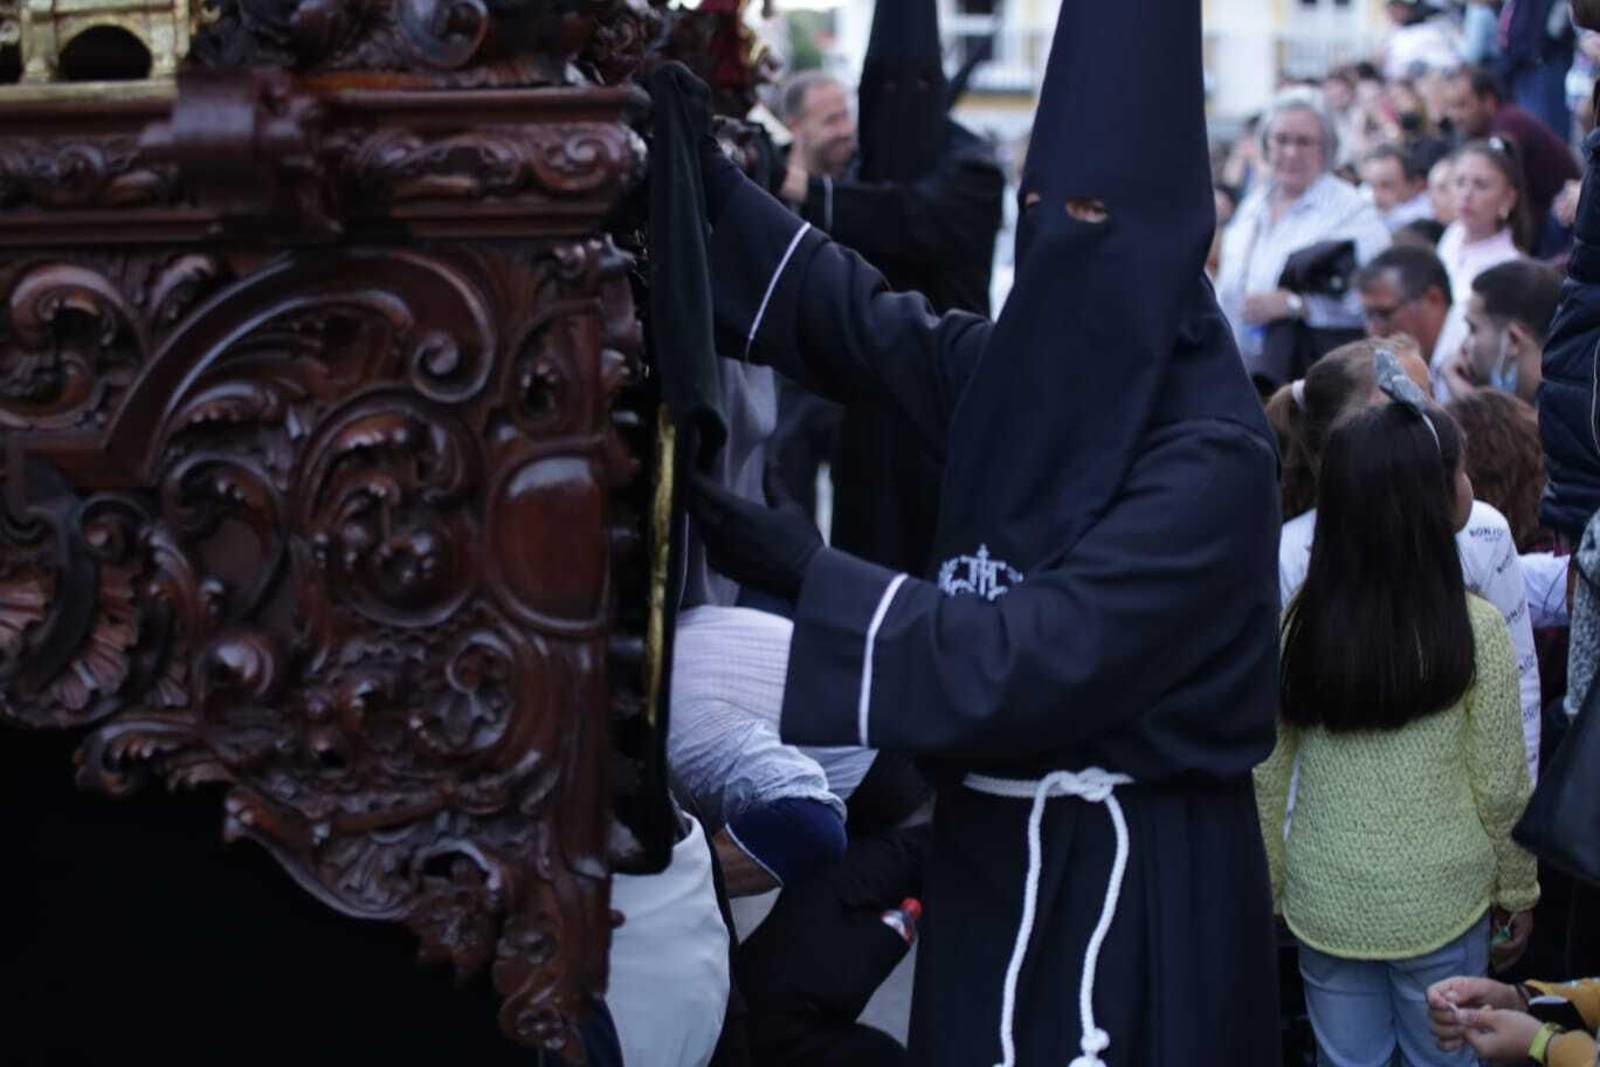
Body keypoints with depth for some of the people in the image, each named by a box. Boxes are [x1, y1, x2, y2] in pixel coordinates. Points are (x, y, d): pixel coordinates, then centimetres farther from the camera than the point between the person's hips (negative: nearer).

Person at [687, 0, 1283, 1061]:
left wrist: (813, 574, -23)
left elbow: (1041, 654, -25)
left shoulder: (1212, 454, -20)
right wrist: (694, 168, -5)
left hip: (1134, 877, -7)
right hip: (999, 847, 7)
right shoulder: (1019, 364, 3)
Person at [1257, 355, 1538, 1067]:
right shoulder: (1474, 631, -14)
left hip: (1323, 903, 2)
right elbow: (1499, 787, -7)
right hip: (1441, 904, -2)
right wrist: (1518, 887, 8)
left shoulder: (1299, 620, -7)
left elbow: (1266, 775, -1)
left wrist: (1266, 886, 12)